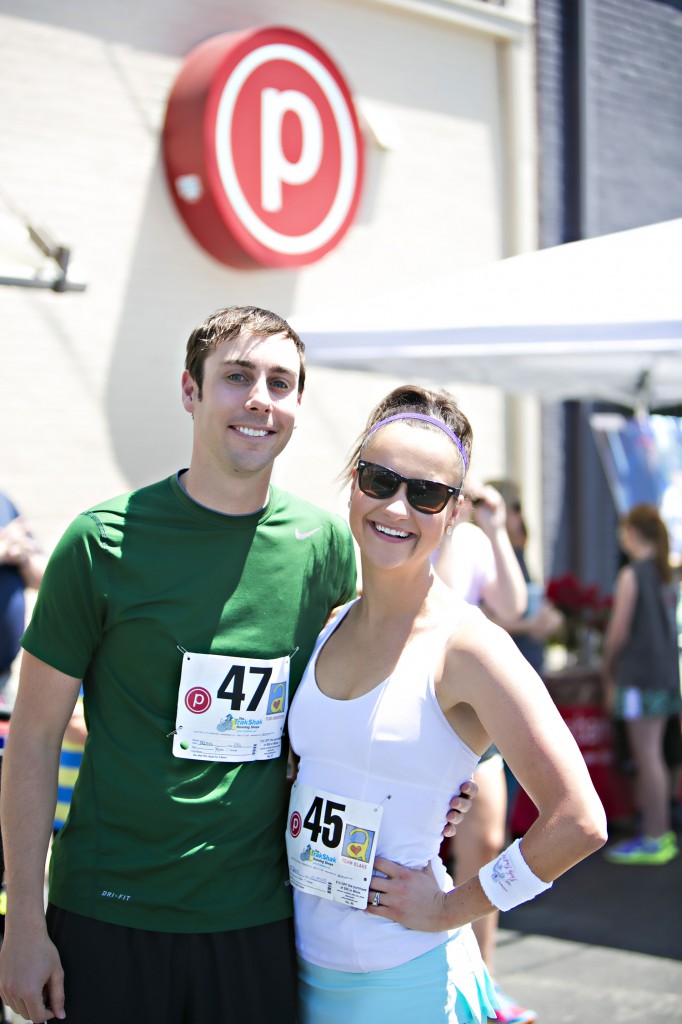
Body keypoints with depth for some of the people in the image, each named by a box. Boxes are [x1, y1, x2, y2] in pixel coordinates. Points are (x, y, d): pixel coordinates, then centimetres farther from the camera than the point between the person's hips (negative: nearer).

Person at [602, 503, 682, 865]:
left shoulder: (631, 576, -12)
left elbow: (619, 632, -11)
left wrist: (608, 672, 1)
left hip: (640, 675, -8)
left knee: (647, 756, -5)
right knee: (652, 755, 14)